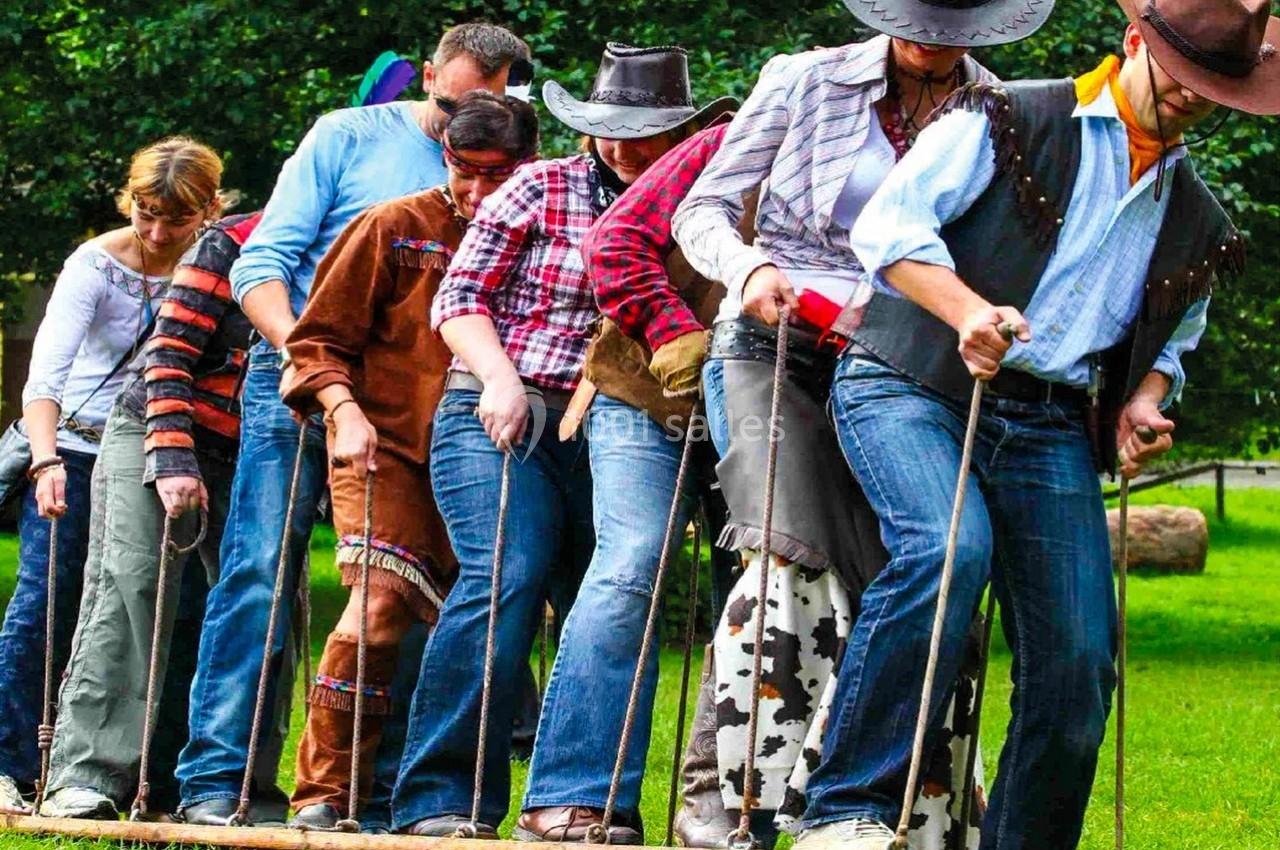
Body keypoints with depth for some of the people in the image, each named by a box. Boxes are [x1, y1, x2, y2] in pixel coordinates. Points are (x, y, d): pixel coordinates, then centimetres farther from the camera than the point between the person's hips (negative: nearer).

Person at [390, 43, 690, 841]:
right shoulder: (541, 190, 5)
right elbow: (460, 298, 3)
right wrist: (498, 376, -11)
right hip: (500, 423, -4)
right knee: (504, 580, -21)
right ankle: (442, 800, -21)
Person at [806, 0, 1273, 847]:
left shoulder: (1197, 224, 17)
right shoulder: (1008, 123, 0)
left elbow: (1170, 337, 33)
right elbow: (890, 223, -8)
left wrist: (1146, 398, 9)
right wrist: (967, 310, -26)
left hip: (1051, 427, 6)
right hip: (909, 387, -6)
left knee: (1079, 665, -4)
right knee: (947, 549, -33)